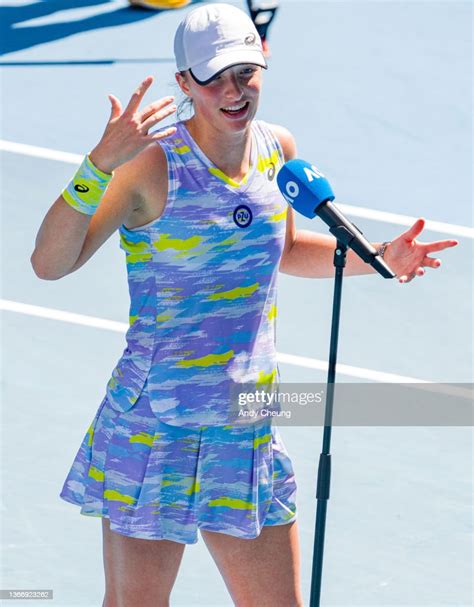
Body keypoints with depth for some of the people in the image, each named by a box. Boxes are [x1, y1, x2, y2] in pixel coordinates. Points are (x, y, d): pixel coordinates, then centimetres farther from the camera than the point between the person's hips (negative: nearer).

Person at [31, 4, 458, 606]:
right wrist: (101, 163, -33)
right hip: (153, 427, -5)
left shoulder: (278, 148, 4)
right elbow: (50, 262, -22)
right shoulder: (153, 161, -14)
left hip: (248, 429, 5)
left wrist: (376, 256, 10)